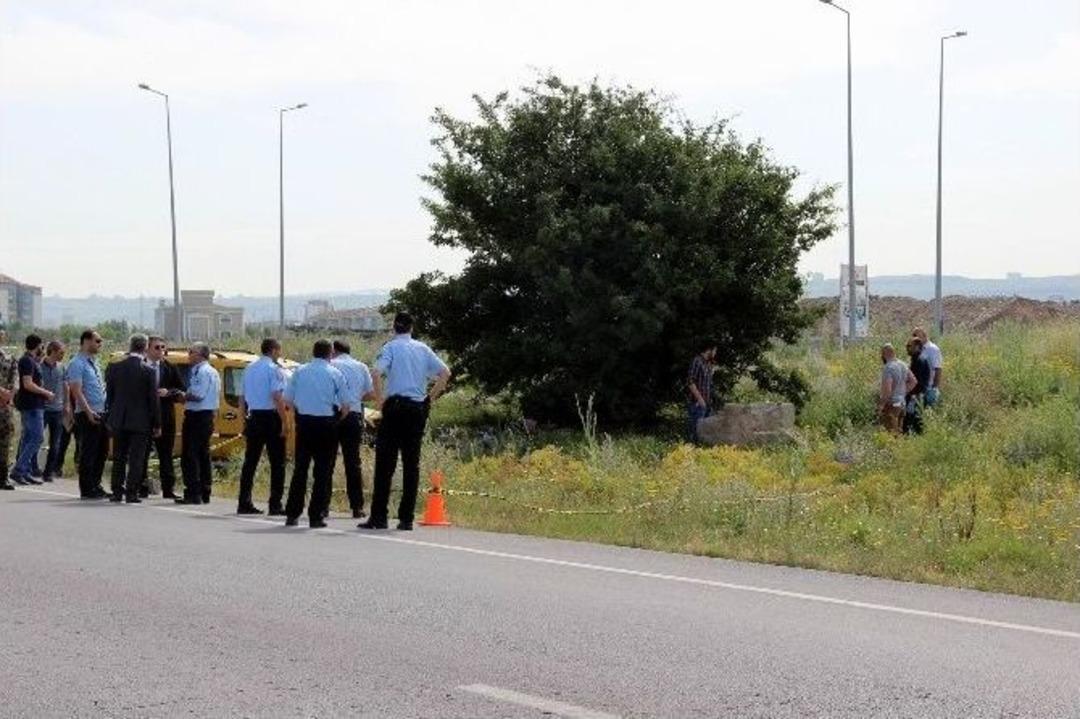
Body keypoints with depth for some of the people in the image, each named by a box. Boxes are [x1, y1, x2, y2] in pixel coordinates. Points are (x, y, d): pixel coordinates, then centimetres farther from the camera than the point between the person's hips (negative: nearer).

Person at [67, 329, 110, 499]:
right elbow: (76, 390, -18)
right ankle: (87, 490, 0)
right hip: (88, 415, -9)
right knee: (88, 453, -5)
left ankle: (95, 486, 20)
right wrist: (88, 411, -24)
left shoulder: (93, 362, 17)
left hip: (101, 414, 9)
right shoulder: (77, 364, -10)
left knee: (101, 452, 12)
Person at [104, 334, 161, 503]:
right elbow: (153, 400, -7)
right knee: (136, 459, 2)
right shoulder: (148, 371, -10)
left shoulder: (114, 368, -1)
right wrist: (157, 424, 1)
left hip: (118, 421, 3)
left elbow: (109, 395, 4)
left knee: (119, 458, 13)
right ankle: (131, 494, -2)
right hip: (140, 421, -3)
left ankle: (117, 492, 16)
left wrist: (110, 417, 13)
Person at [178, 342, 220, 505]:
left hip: (197, 417, -10)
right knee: (203, 455, 12)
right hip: (207, 416, 10)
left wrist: (184, 396, -7)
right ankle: (204, 494, 15)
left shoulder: (203, 371, -14)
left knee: (189, 455, -9)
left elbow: (198, 395, -22)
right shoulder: (212, 372, 16)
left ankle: (193, 494, -12)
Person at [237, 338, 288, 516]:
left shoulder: (250, 369, 13)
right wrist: (285, 421, -16)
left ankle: (244, 503, 9)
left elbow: (242, 397, 16)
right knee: (277, 462, -1)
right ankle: (275, 505, -4)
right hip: (270, 417, -7)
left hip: (253, 418, 7)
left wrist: (245, 420, 21)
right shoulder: (274, 369, -10)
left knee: (250, 461, 10)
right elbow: (277, 398, -19)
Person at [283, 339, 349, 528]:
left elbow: (289, 400, 5)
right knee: (323, 471, 2)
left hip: (304, 422, 3)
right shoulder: (335, 374, -3)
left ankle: (292, 514, 11)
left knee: (300, 468, 10)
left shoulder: (299, 372, 4)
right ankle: (317, 516, 0)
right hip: (326, 423, -3)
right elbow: (345, 407, -3)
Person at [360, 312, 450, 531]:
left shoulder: (391, 347, -1)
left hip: (396, 405, -4)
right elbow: (445, 372, 6)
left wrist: (380, 401, -7)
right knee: (412, 463, 6)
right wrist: (431, 398, 10)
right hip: (418, 408, 4)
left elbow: (377, 373, -16)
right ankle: (406, 518, 4)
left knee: (385, 462, -1)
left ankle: (379, 516, -4)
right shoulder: (423, 349, 11)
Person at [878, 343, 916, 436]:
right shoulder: (903, 365, 8)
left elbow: (887, 390, -25)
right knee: (897, 431, 17)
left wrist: (881, 405, -16)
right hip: (901, 403, 9)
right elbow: (913, 381, 17)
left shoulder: (888, 368, -19)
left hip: (890, 404, -9)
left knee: (890, 432, -6)